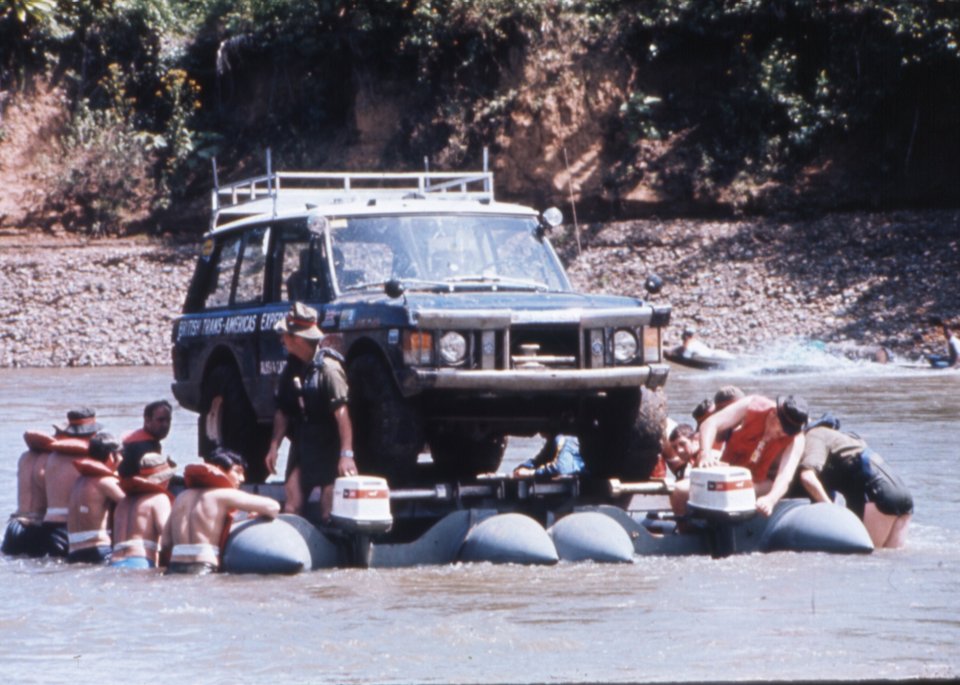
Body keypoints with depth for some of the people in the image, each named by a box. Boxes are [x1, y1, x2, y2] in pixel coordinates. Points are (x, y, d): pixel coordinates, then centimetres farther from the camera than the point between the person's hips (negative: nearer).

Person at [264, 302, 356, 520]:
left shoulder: (327, 367, -17)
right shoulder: (292, 368, 7)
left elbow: (342, 413, -23)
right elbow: (282, 412, 13)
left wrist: (346, 454, -29)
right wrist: (274, 446, 6)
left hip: (328, 448, -7)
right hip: (301, 447, 7)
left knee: (329, 513, -7)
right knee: (291, 506, -1)